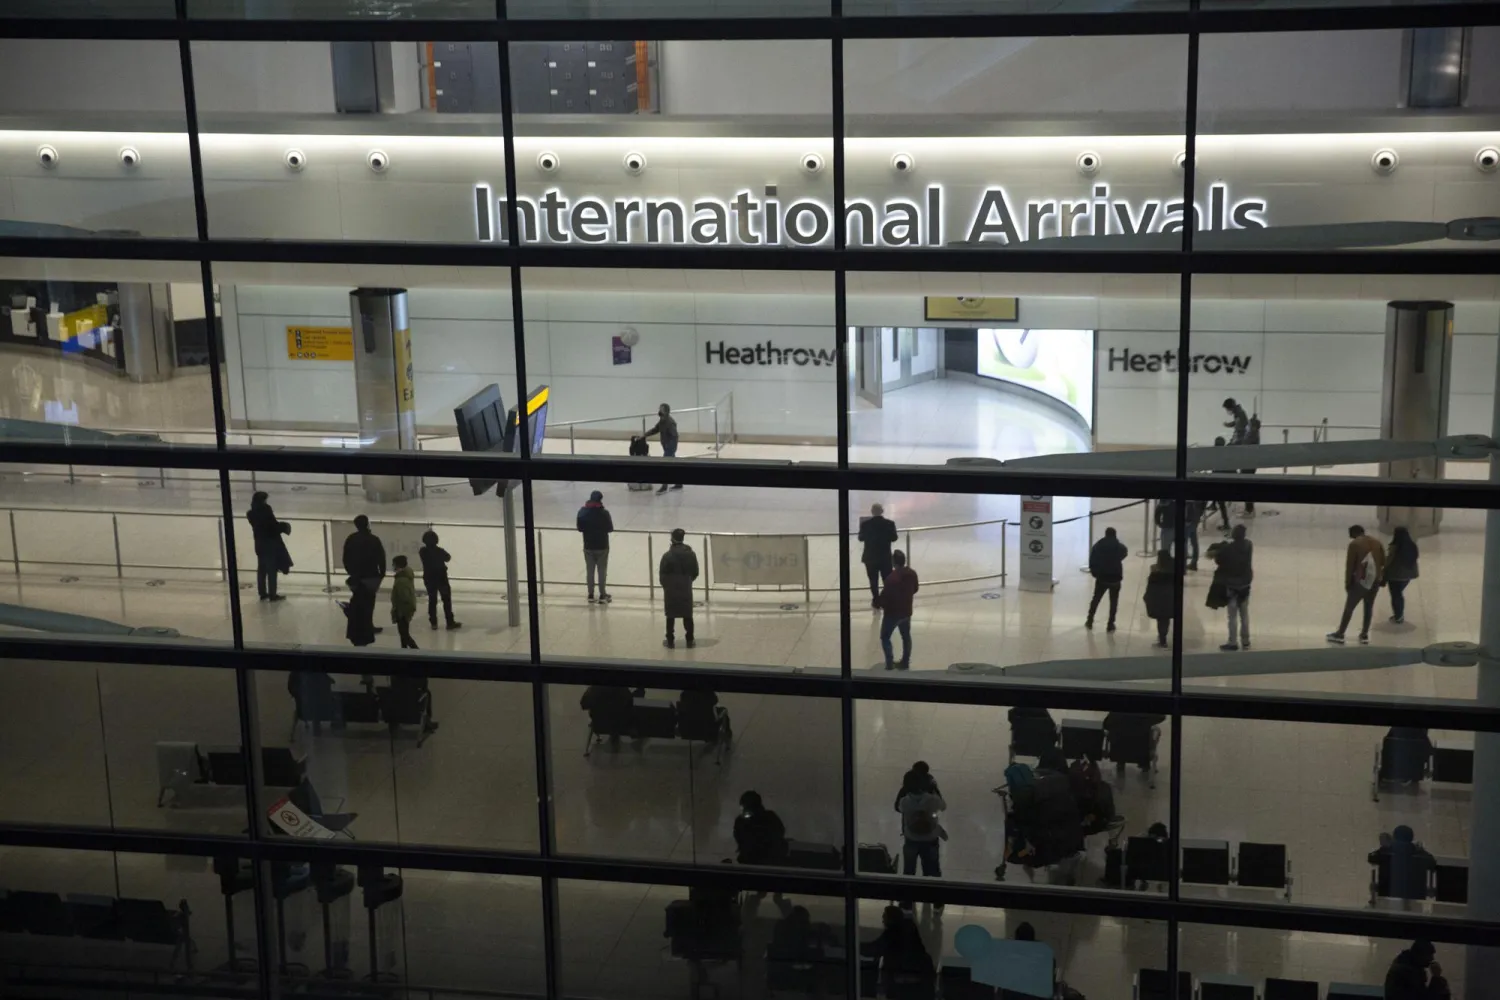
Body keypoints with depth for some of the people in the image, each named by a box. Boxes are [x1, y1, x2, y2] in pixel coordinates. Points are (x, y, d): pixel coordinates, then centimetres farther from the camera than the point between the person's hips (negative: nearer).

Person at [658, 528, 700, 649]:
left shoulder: (667, 555, -15)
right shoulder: (691, 554, -5)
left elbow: (662, 575, -8)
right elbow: (695, 572, 3)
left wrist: (665, 585, 11)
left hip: (671, 590, -2)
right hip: (686, 589, 2)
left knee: (670, 616, 9)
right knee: (687, 616, 12)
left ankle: (670, 641, 13)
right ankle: (689, 641, 16)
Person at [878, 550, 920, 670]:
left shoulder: (891, 578, -31)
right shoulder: (912, 573, -7)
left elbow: (885, 596, -23)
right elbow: (915, 590, 8)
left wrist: (881, 604, -3)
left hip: (892, 613, -6)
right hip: (907, 611, 6)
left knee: (885, 637, 11)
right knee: (906, 637, 22)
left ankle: (890, 663, 7)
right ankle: (905, 662, 31)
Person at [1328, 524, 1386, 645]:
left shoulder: (1354, 544, -11)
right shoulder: (1377, 541, 8)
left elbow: (1349, 566, -11)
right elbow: (1383, 562, 12)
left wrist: (1347, 583, -3)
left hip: (1361, 580, -6)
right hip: (1375, 580, 6)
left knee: (1349, 607, 3)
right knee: (1369, 607, 17)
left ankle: (1339, 635, 8)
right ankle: (1364, 635, 21)